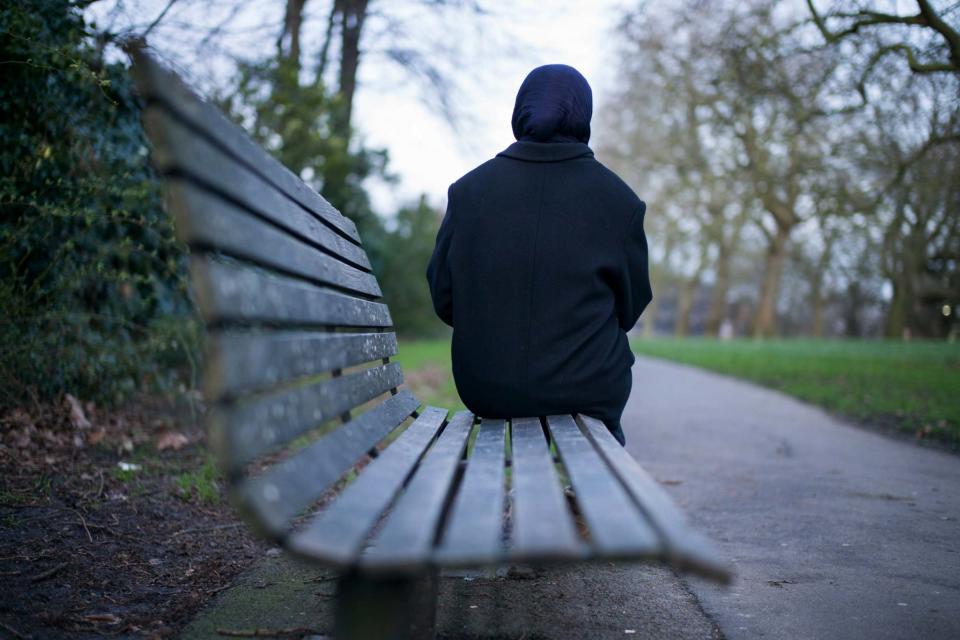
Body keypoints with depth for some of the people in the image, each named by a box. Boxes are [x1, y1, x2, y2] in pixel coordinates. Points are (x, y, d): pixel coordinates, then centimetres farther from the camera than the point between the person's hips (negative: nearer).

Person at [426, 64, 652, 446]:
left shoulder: (468, 189, -4)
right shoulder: (618, 199, -8)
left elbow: (443, 298, 0)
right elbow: (630, 304, 1)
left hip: (485, 390, 2)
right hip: (586, 387, -1)